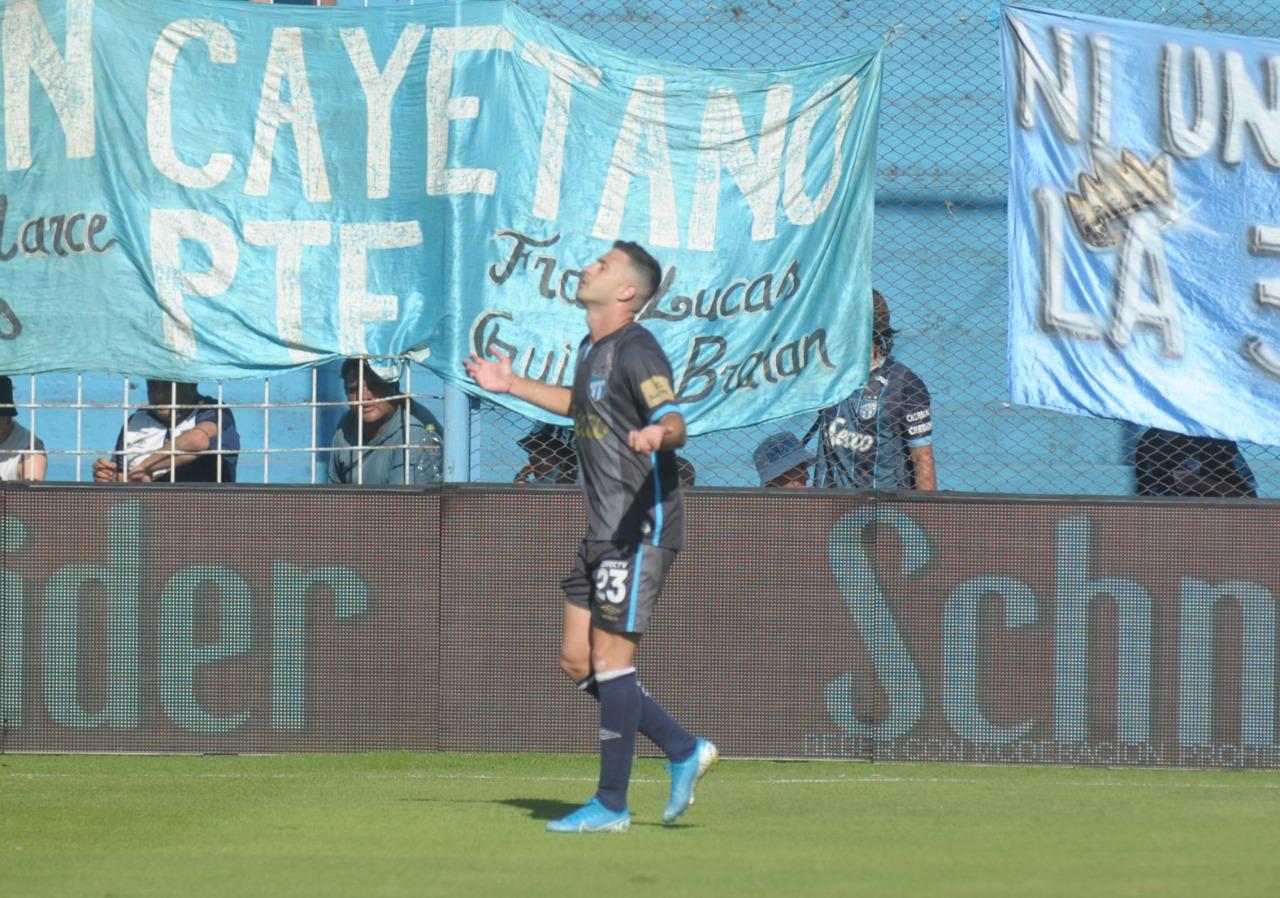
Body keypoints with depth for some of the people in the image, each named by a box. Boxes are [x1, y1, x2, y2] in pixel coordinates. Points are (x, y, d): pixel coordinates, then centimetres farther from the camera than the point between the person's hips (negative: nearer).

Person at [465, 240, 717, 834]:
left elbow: (674, 420, -27)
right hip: (602, 532, 10)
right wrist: (514, 386, 33)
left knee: (610, 658, -7)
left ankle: (611, 804, 0)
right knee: (578, 663, 8)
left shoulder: (636, 351, -14)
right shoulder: (591, 349, 14)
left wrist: (658, 434, -50)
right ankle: (682, 751, 18)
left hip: (641, 528, -10)